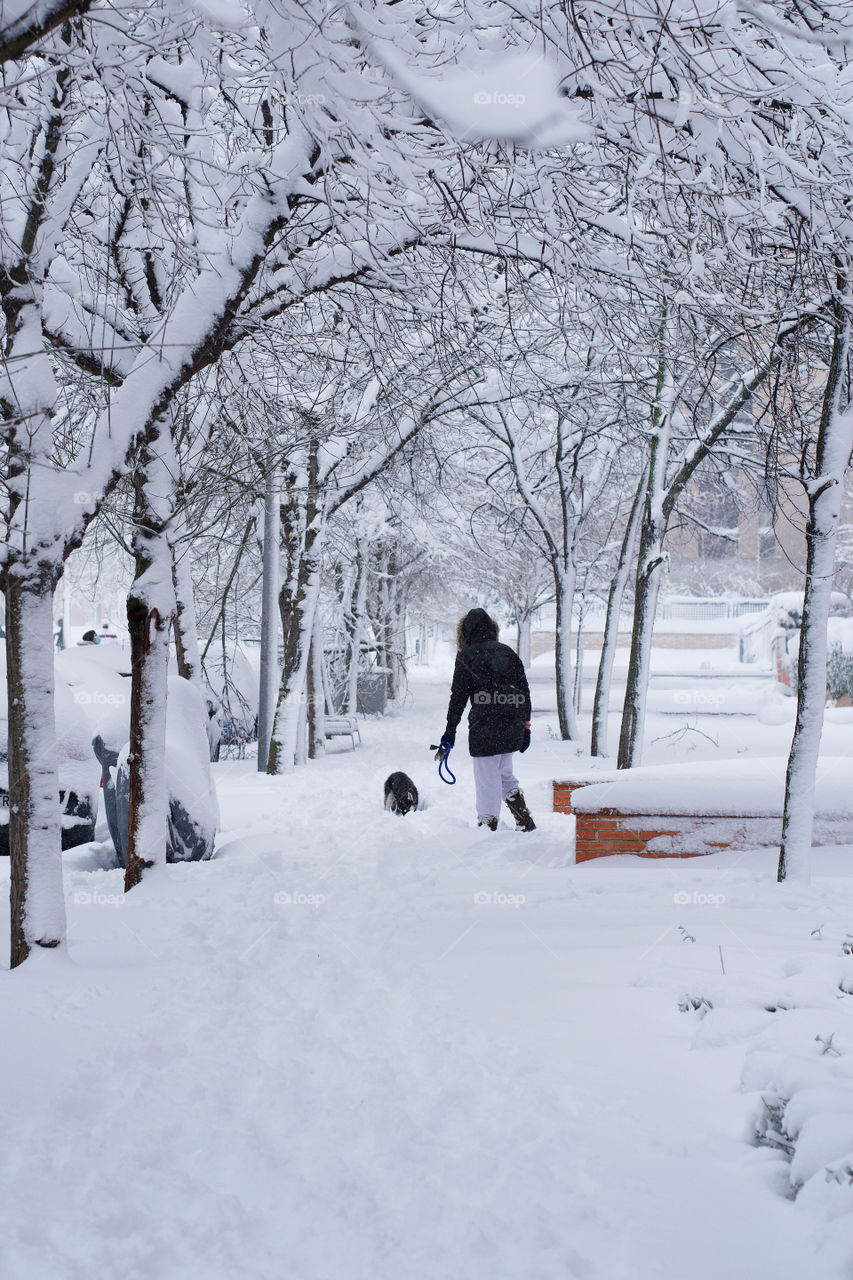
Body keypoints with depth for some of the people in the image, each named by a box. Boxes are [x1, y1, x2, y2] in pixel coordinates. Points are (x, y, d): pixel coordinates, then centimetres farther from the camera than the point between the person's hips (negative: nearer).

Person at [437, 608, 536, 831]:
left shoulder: (466, 656, -3)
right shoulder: (508, 653, 10)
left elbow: (458, 697, -4)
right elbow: (524, 691, 11)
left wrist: (450, 731, 2)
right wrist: (525, 726, 18)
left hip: (484, 730, -5)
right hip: (513, 727, 5)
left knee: (487, 780, 2)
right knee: (505, 774, 22)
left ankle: (488, 827, 6)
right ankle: (525, 822, 19)